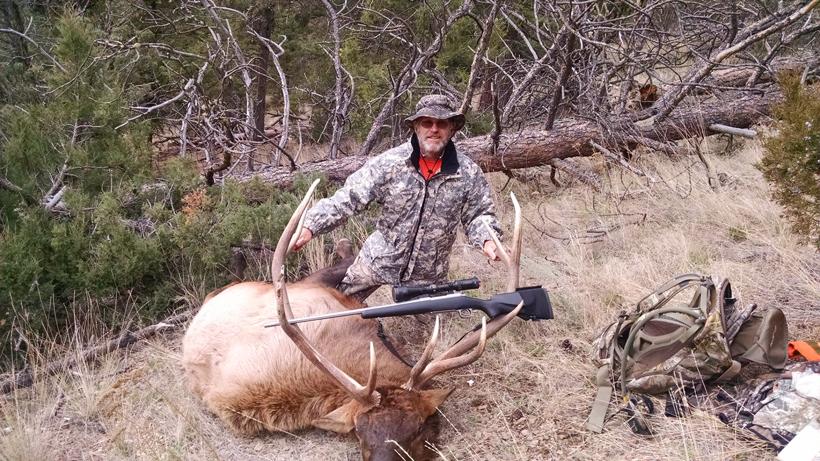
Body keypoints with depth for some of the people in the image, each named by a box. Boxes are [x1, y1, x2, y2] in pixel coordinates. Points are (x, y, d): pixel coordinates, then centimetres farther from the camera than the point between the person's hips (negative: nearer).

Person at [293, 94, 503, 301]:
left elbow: (478, 215, 0)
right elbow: (348, 198, -16)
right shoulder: (389, 163, -15)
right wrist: (310, 226, -26)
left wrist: (487, 240, -21)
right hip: (378, 260, 0)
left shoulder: (469, 173, -11)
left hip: (428, 273, 0)